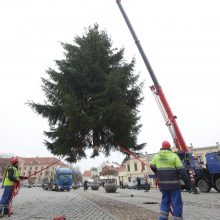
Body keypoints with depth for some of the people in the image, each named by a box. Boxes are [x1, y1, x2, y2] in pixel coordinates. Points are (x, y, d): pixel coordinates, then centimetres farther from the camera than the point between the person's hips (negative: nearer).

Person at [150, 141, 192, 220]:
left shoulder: (156, 156, 3)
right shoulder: (174, 156, -10)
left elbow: (152, 166, 14)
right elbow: (182, 171, -12)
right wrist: (188, 183, -5)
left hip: (163, 184, 4)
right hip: (174, 184, -4)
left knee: (165, 201, 18)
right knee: (177, 203, 8)